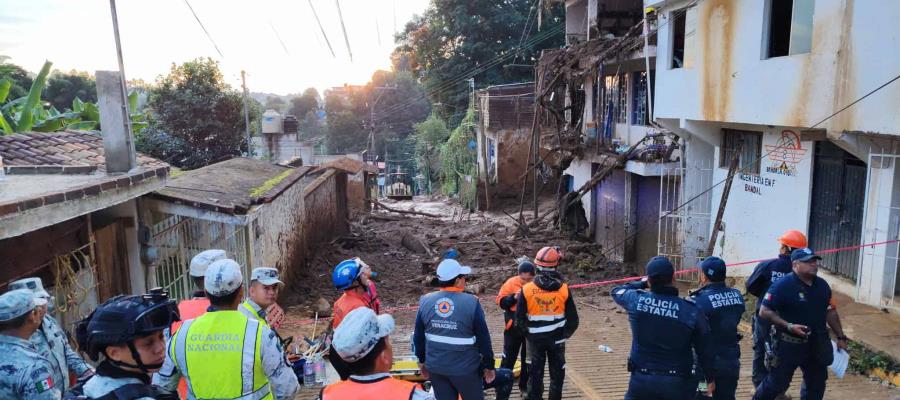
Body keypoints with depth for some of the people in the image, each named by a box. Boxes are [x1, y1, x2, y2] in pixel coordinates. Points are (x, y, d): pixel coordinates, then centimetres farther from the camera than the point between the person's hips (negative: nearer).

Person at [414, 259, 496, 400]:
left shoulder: (425, 301, -4)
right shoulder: (471, 302, -16)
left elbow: (418, 337, 4)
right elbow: (483, 339, -11)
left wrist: (422, 360, 17)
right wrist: (489, 365, 1)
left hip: (435, 367, 4)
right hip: (465, 368, -4)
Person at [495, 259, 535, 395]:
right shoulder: (511, 283, -10)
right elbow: (500, 302, -8)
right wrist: (513, 297, -23)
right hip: (514, 328, -1)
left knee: (528, 359, 15)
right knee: (509, 357, 9)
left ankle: (525, 385, 31)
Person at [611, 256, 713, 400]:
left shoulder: (636, 300, -11)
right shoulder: (691, 310, -12)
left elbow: (617, 291, 13)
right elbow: (704, 349, -2)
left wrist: (642, 283, 27)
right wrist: (710, 377, 14)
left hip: (642, 379, 0)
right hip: (677, 382, 0)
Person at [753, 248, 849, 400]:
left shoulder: (822, 285, 4)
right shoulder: (783, 285, -18)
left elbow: (829, 312, 16)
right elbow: (764, 312, -18)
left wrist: (841, 337, 15)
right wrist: (789, 326, -26)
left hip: (816, 345, 7)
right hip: (788, 344, -7)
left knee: (817, 383, 19)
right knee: (777, 383, 2)